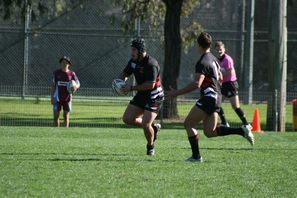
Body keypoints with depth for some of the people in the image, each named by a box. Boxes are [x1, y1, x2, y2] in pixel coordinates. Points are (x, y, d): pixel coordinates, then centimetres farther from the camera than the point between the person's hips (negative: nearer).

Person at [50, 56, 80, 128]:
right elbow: (53, 85, 4)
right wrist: (52, 97, -1)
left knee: (66, 116, 1)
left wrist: (76, 86, -20)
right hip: (57, 98, 0)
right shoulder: (56, 73, 2)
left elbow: (78, 84, 5)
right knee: (56, 116, 1)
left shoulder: (71, 74, 1)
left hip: (67, 98, 0)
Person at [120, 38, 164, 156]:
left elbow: (150, 84, -29)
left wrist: (132, 88, -27)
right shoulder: (133, 61, 1)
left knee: (145, 124, -16)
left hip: (154, 96, -9)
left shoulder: (151, 64, -25)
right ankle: (153, 127, 21)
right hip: (141, 95, 9)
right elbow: (125, 74, 17)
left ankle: (151, 146, 13)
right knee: (127, 118, 3)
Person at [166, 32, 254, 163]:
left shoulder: (202, 62, -15)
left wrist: (177, 93, -23)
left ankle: (196, 156, -5)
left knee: (188, 124, -3)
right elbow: (220, 78, 26)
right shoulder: (213, 59, 15)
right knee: (210, 132, 11)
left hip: (209, 97, -9)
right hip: (217, 97, 9)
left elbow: (196, 84, -25)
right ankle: (242, 131, 4)